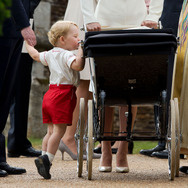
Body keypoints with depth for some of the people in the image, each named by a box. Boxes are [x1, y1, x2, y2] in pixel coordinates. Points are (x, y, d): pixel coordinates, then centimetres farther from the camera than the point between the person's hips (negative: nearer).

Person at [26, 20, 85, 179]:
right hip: (63, 95, -9)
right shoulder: (67, 55, -11)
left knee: (51, 131, 12)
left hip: (51, 94, 9)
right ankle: (46, 159, -14)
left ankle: (44, 157, 11)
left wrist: (28, 44, 48)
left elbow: (36, 55, 32)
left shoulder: (50, 54, 15)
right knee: (59, 130, -8)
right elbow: (78, 65, -30)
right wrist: (81, 51, -21)